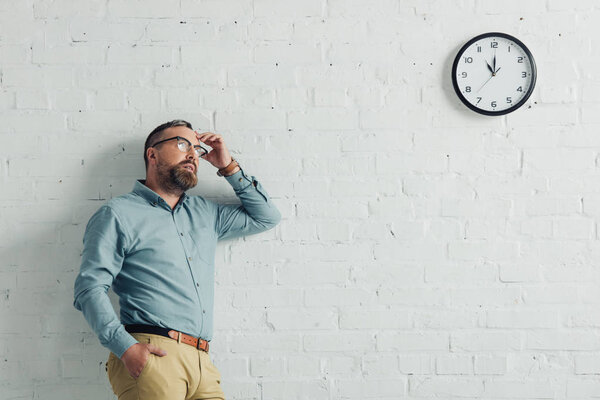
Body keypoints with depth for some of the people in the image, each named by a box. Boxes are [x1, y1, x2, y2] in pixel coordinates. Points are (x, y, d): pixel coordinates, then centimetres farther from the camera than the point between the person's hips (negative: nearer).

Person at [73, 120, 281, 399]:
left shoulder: (205, 212, 26)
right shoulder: (118, 214, 6)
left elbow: (266, 217, 34)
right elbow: (89, 288, -4)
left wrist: (228, 168, 25)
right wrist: (125, 347, -18)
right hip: (152, 357, -5)